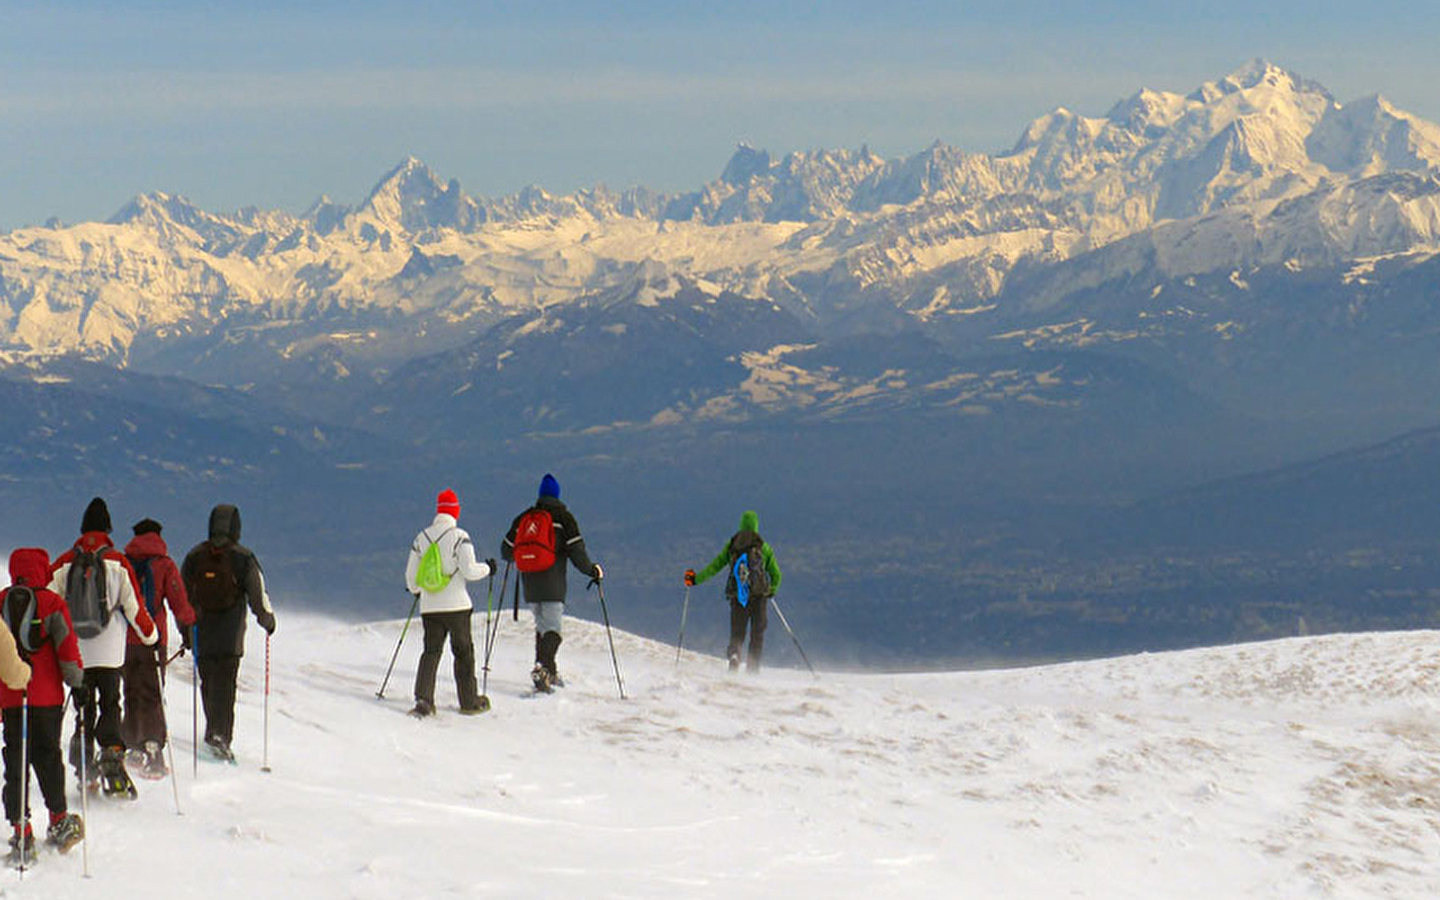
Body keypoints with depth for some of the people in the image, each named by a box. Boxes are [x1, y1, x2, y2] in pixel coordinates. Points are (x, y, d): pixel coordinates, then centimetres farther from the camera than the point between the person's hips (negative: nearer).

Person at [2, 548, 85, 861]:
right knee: (47, 756, 8)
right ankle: (59, 822, 11)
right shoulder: (51, 603, -6)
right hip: (46, 695, -2)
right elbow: (66, 644, -9)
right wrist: (75, 677, 2)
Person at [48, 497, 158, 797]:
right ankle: (112, 754, -16)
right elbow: (133, 606, -3)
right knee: (109, 705, 3)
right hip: (109, 652, -2)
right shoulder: (118, 563, -4)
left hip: (74, 650, 2)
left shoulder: (65, 564, 1)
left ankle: (84, 768, 8)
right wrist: (149, 634, 11)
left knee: (84, 708, 11)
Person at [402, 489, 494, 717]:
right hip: (456, 605, -3)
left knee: (431, 651, 7)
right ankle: (469, 702, 15)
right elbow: (469, 570, -15)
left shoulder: (421, 538, 4)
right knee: (463, 651, 9)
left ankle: (423, 699, -9)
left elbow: (411, 575, 9)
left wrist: (416, 591, 30)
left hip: (429, 607, 3)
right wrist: (487, 568, 4)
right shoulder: (459, 536, -10)